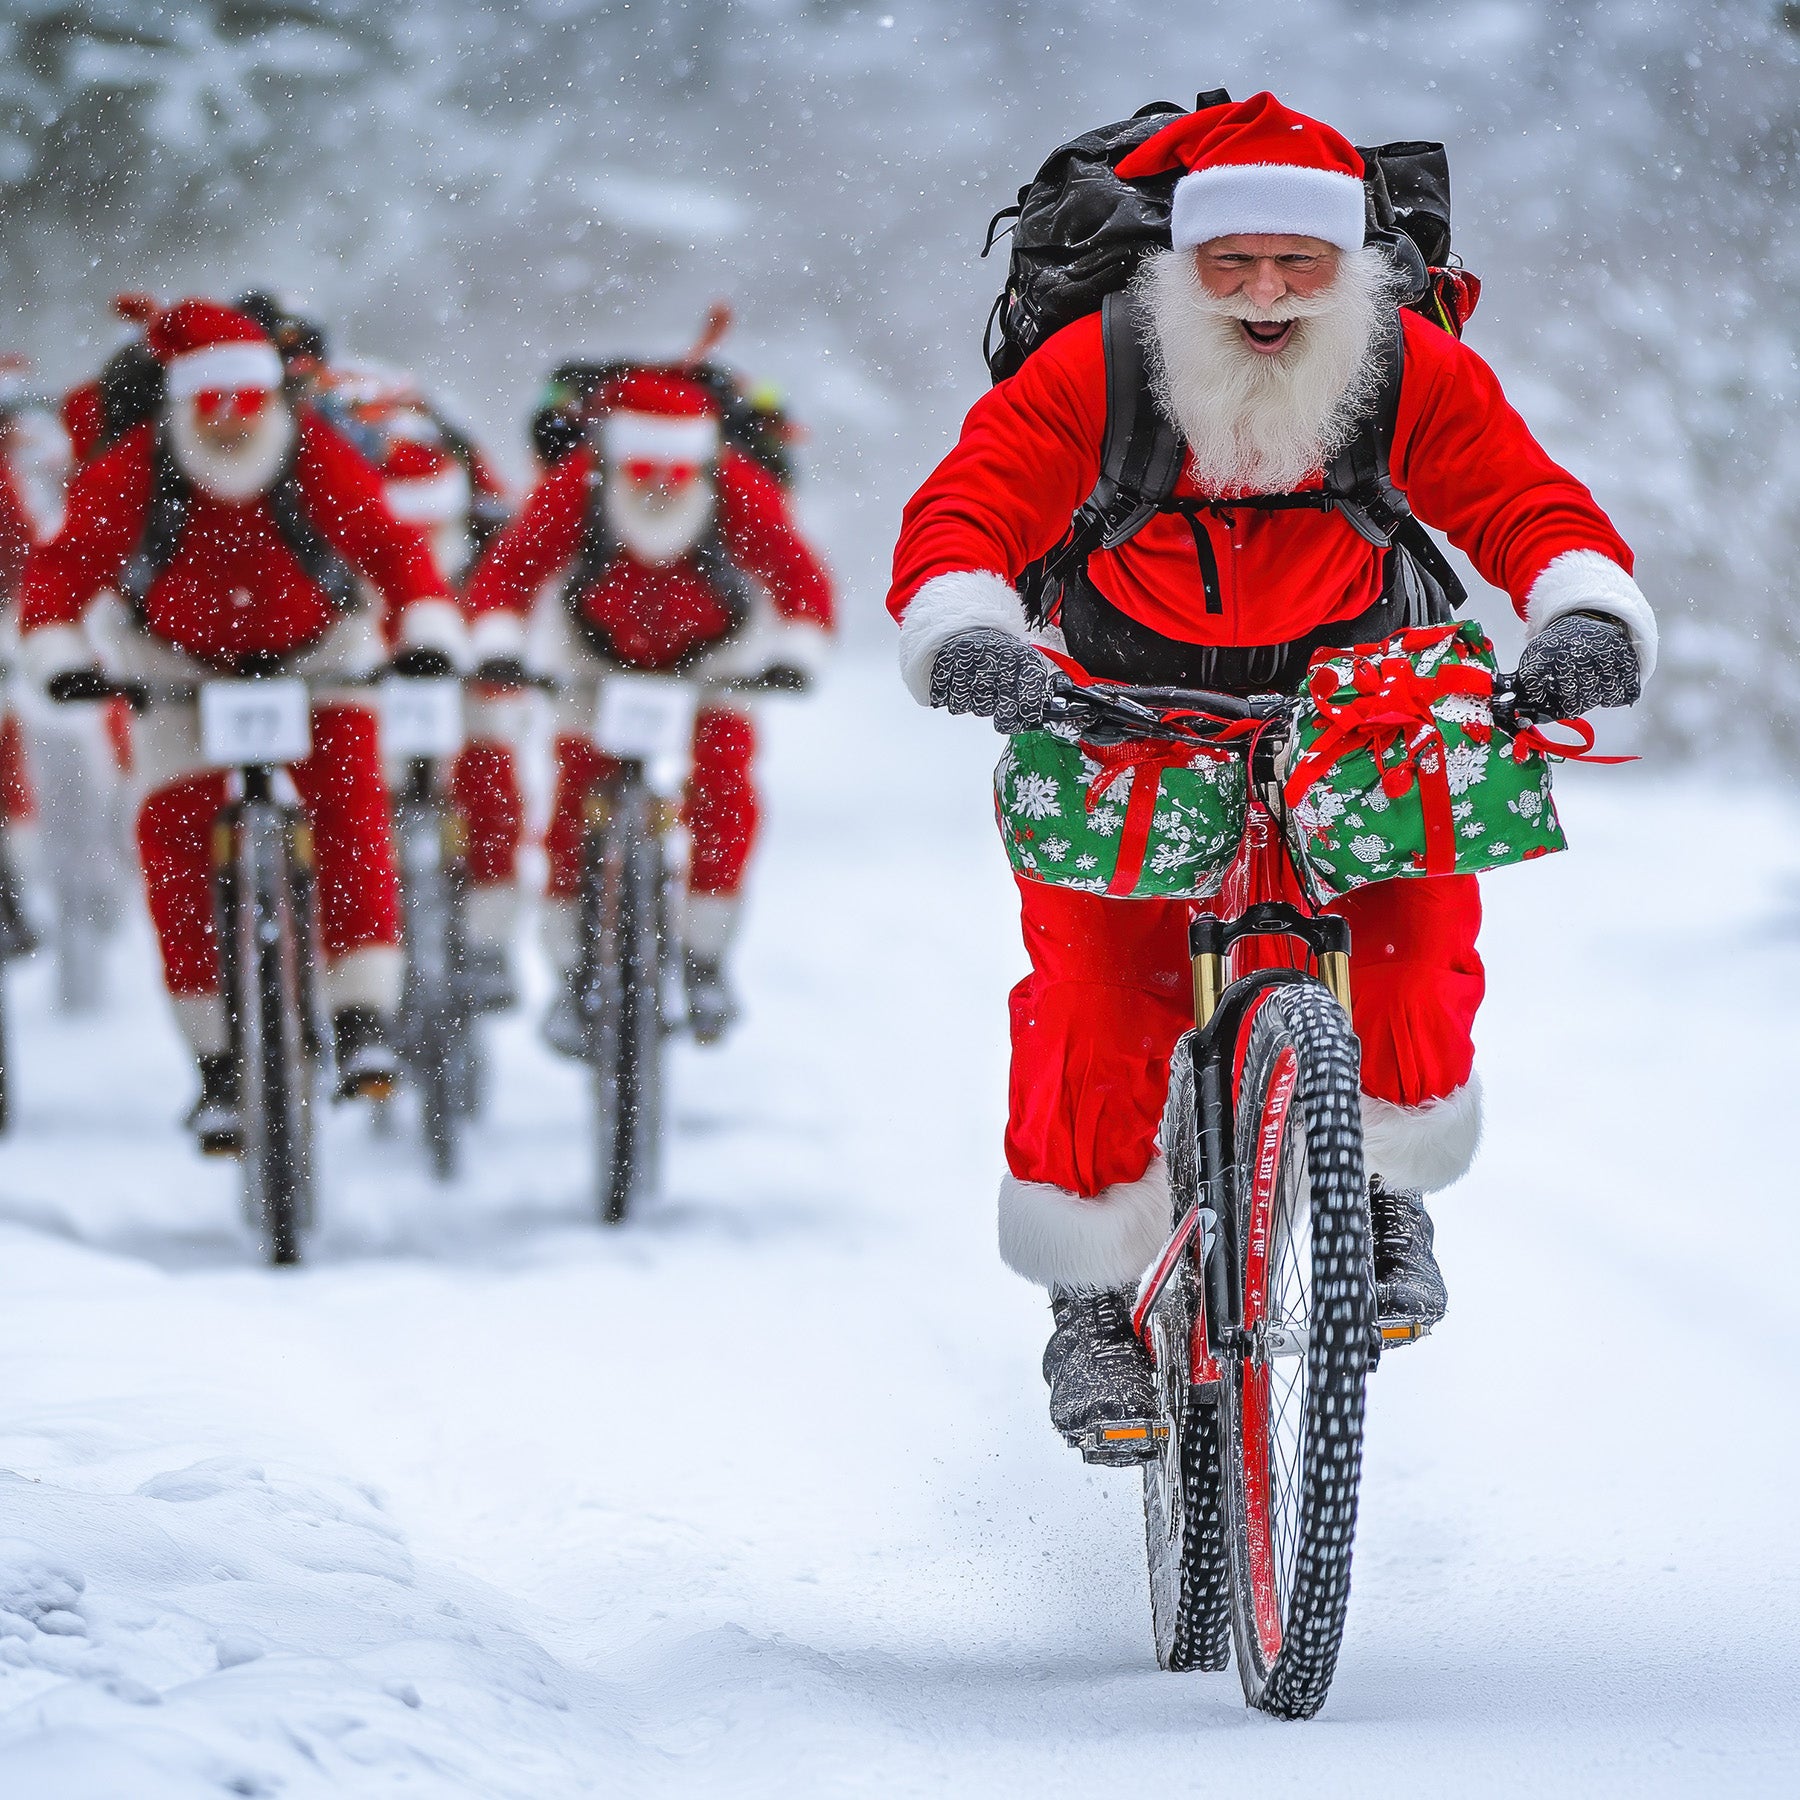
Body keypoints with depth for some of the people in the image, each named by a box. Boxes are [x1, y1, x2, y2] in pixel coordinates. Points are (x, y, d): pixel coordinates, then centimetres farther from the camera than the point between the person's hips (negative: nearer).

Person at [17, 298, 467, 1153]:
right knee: (175, 833, -10)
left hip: (312, 653, -1)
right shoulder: (129, 474, -24)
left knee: (348, 801, -21)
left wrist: (430, 633, -47)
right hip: (178, 659, 1)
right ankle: (216, 1059, -4)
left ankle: (361, 1021, -20)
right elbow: (65, 566, -26)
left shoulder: (320, 461, -25)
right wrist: (60, 655, -43)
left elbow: (393, 546, -30)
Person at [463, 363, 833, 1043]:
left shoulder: (740, 493, -32)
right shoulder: (571, 489, -33)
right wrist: (497, 646, -46)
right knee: (575, 806, -10)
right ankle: (574, 974, 5)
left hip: (711, 654, 0)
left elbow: (802, 579, -27)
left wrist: (796, 654, -42)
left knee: (722, 794, -17)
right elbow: (506, 570, -30)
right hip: (598, 652, 0)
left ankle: (703, 961, -2)